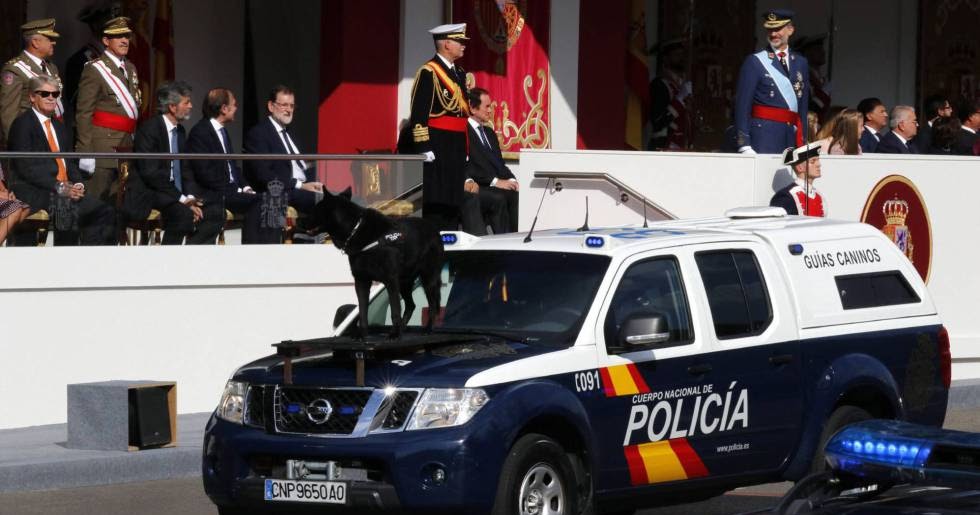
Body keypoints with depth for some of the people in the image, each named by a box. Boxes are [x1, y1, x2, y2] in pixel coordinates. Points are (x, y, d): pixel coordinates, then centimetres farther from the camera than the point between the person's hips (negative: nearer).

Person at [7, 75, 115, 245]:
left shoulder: (59, 126, 24)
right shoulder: (22, 123, -1)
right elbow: (26, 167, -11)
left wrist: (77, 184, 0)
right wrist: (59, 188, -17)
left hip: (66, 189, 8)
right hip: (35, 193, -8)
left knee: (104, 212, -13)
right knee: (69, 211, -35)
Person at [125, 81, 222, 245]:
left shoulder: (180, 131, 14)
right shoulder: (149, 128, -13)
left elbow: (185, 169, 15)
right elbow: (150, 173, -20)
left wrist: (190, 198, -5)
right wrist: (181, 198, -21)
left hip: (175, 195, 9)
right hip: (147, 197, -9)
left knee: (216, 214, -3)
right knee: (183, 214, -32)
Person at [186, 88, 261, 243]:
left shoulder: (222, 131, 18)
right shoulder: (200, 132, -10)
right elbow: (205, 172, -17)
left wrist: (245, 187, 4)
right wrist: (236, 190, -16)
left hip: (231, 190, 8)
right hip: (211, 195, -8)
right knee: (256, 202, -23)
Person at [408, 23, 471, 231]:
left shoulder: (460, 73, 17)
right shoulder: (428, 72, -10)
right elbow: (419, 113, -15)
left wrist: (465, 149, 20)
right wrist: (424, 147, -20)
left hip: (456, 148, 8)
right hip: (436, 147, -8)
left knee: (453, 203, 8)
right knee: (435, 203, -8)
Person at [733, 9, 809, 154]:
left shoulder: (801, 63, 15)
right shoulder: (754, 62, 1)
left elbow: (803, 105, 16)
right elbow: (742, 105, -3)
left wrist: (803, 142, 9)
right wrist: (744, 145, -11)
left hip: (791, 136, 4)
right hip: (763, 135, -4)